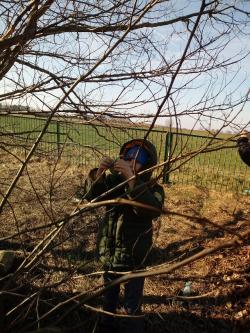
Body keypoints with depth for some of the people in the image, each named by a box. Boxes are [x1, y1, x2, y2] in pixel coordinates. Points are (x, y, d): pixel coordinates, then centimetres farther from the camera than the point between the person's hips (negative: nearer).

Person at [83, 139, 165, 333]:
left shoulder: (153, 188, -13)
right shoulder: (114, 180, -3)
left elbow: (153, 209, -34)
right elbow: (91, 195, -12)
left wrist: (132, 179, -43)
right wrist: (99, 172, -29)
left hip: (134, 256, -4)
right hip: (108, 252, 4)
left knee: (132, 304, 6)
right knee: (109, 294, 25)